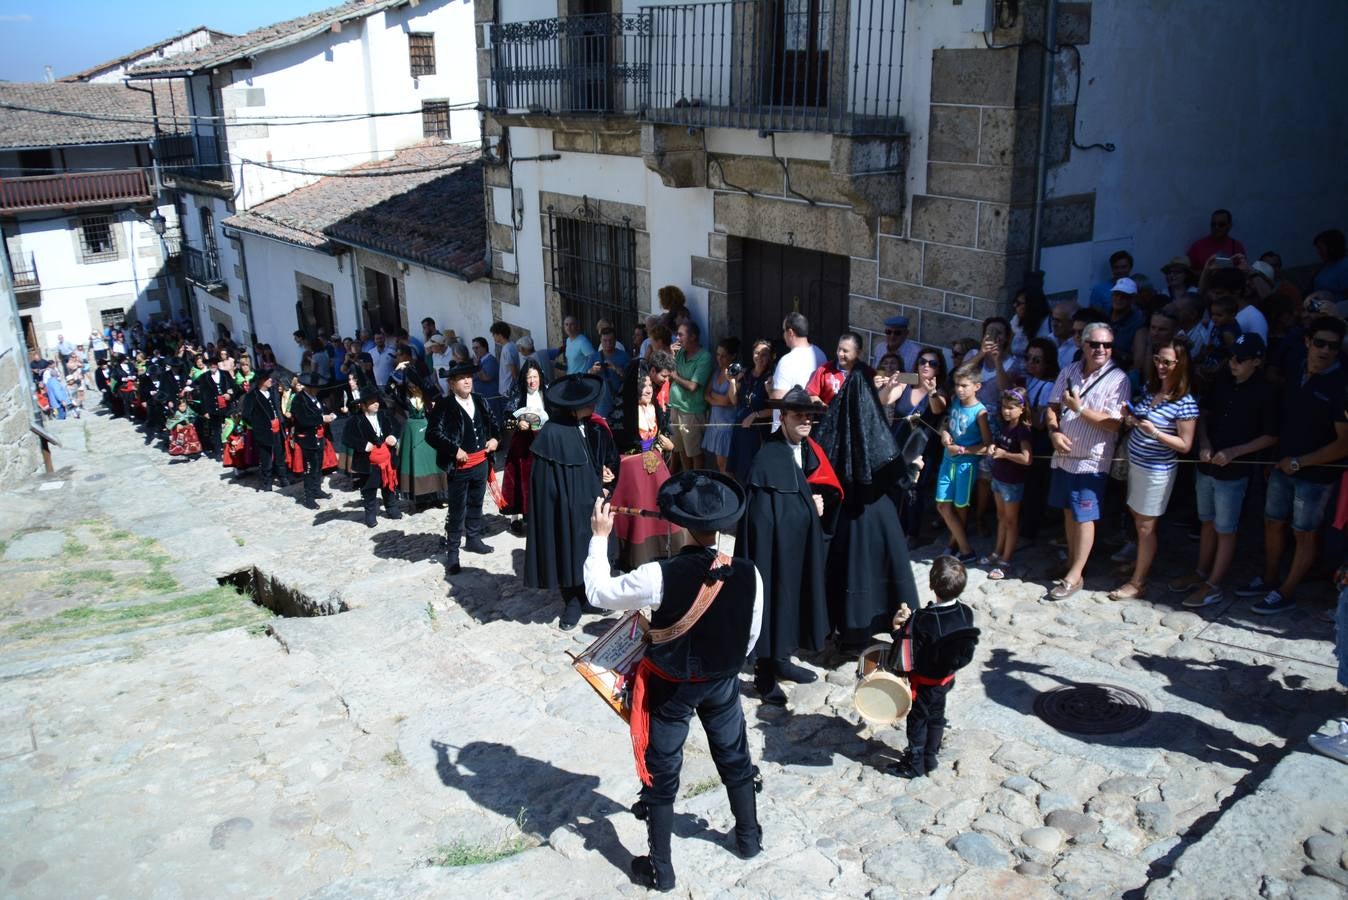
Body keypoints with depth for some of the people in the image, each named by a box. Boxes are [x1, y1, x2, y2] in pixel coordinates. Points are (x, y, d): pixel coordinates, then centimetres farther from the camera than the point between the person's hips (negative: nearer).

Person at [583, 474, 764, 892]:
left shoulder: (661, 576, -31)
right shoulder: (748, 573, -20)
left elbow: (598, 593, -17)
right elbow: (751, 637, -5)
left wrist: (599, 537, -5)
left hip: (669, 686, -3)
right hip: (722, 682, 3)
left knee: (661, 773, 14)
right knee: (735, 758, 26)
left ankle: (660, 868, 28)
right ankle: (749, 837, 47)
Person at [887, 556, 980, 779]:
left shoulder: (922, 620, -35)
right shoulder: (966, 613, -17)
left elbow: (907, 655, -26)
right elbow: (967, 647, 0)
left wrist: (898, 626, -17)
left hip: (922, 683, -5)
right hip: (947, 678, 5)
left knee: (917, 721, 16)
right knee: (936, 717, 26)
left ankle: (914, 764, 33)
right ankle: (931, 757, 43)